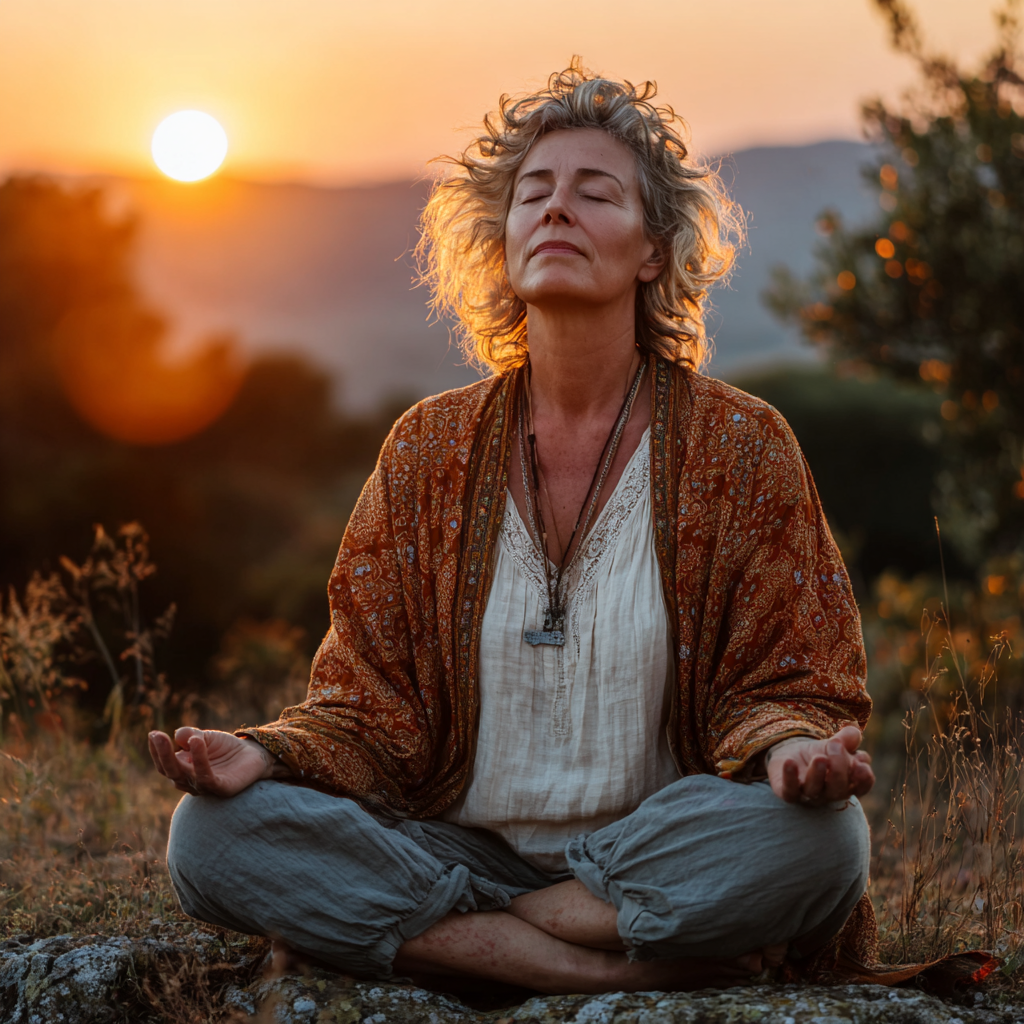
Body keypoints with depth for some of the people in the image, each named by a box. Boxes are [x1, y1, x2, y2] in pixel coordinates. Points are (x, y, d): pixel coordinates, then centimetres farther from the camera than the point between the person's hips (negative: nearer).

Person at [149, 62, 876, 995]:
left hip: (658, 860, -1)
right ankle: (620, 968, -23)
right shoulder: (430, 451, 6)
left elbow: (785, 685, 0)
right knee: (214, 831, -22)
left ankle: (451, 937, -15)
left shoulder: (743, 446, 0)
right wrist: (266, 754, -17)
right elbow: (372, 703, 5)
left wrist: (790, 747, -24)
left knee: (811, 836, -34)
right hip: (463, 844, 2)